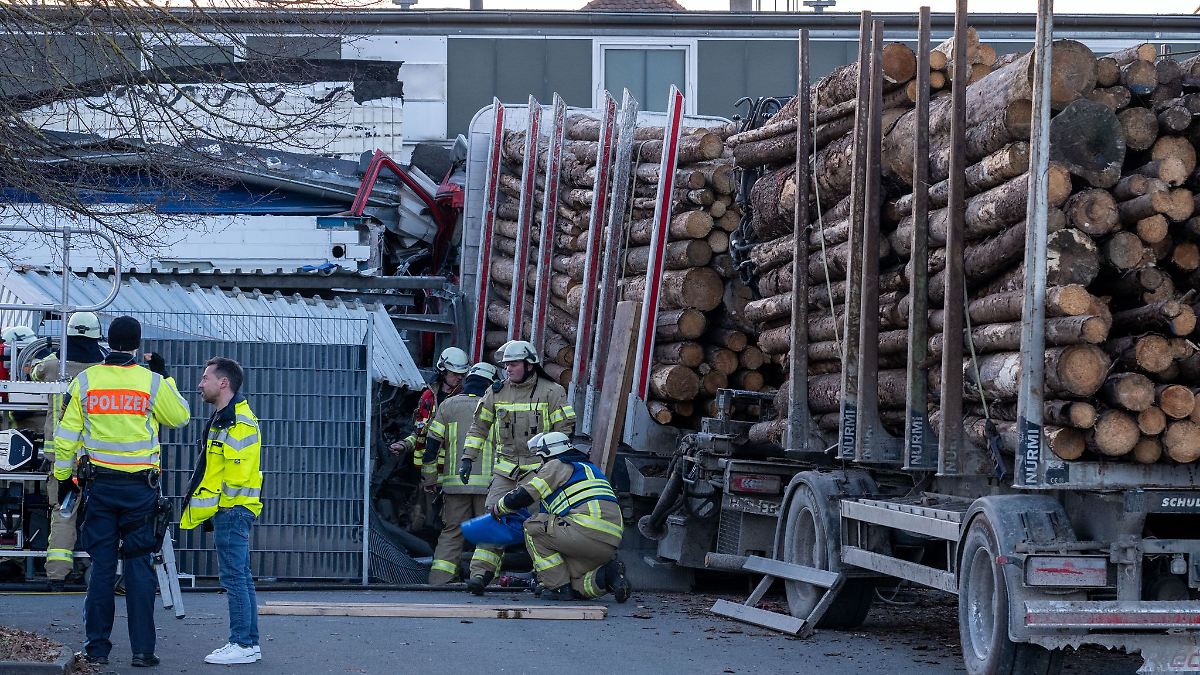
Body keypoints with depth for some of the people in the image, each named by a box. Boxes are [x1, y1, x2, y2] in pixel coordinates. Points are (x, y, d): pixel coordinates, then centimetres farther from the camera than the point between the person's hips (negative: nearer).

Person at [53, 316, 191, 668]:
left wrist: (63, 476, 13)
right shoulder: (151, 382, -4)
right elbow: (180, 416, 12)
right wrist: (164, 377, 18)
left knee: (101, 565, 5)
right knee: (138, 565, 3)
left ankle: (97, 646, 6)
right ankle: (142, 649, 1)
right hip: (140, 487, -1)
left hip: (99, 484, 1)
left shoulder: (84, 381, 0)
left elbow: (67, 435, 3)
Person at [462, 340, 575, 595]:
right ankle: (481, 573, -10)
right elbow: (479, 426, 16)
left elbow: (564, 430, -2)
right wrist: (468, 457, 9)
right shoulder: (497, 392, 7)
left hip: (539, 468, -3)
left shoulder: (551, 392, -4)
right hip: (506, 468, 3)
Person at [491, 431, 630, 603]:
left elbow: (522, 497, 5)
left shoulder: (557, 466, 6)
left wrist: (498, 509, 23)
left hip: (588, 532, -9)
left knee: (533, 527, 8)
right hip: (610, 546, 9)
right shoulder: (589, 467, 32)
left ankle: (559, 587, 2)